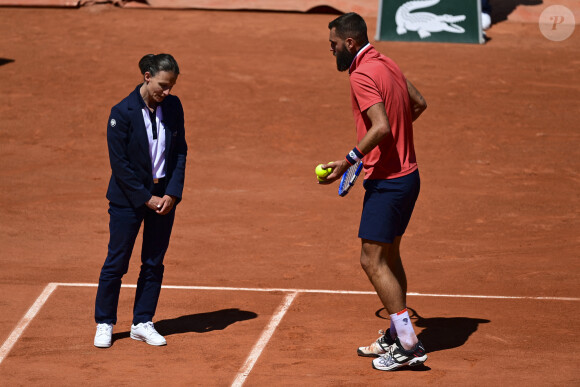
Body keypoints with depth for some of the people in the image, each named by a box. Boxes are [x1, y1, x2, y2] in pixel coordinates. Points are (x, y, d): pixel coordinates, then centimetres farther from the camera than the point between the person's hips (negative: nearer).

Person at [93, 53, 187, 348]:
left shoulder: (173, 107, -1)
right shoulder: (123, 113, -15)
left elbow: (180, 152, 5)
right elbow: (119, 164, -13)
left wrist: (172, 193, -6)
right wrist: (147, 199, -14)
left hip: (164, 195, 4)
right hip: (128, 198, -4)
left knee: (154, 263, 9)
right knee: (117, 262, 2)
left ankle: (142, 323, 20)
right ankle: (104, 324, 16)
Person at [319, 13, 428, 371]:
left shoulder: (362, 75, -18)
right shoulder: (386, 64, 10)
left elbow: (381, 127, -29)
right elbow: (419, 103, 23)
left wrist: (348, 161, -25)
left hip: (387, 180, -10)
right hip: (407, 173, 10)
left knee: (373, 261, -6)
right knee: (389, 258, 18)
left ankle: (409, 346, -6)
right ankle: (397, 336, 26)